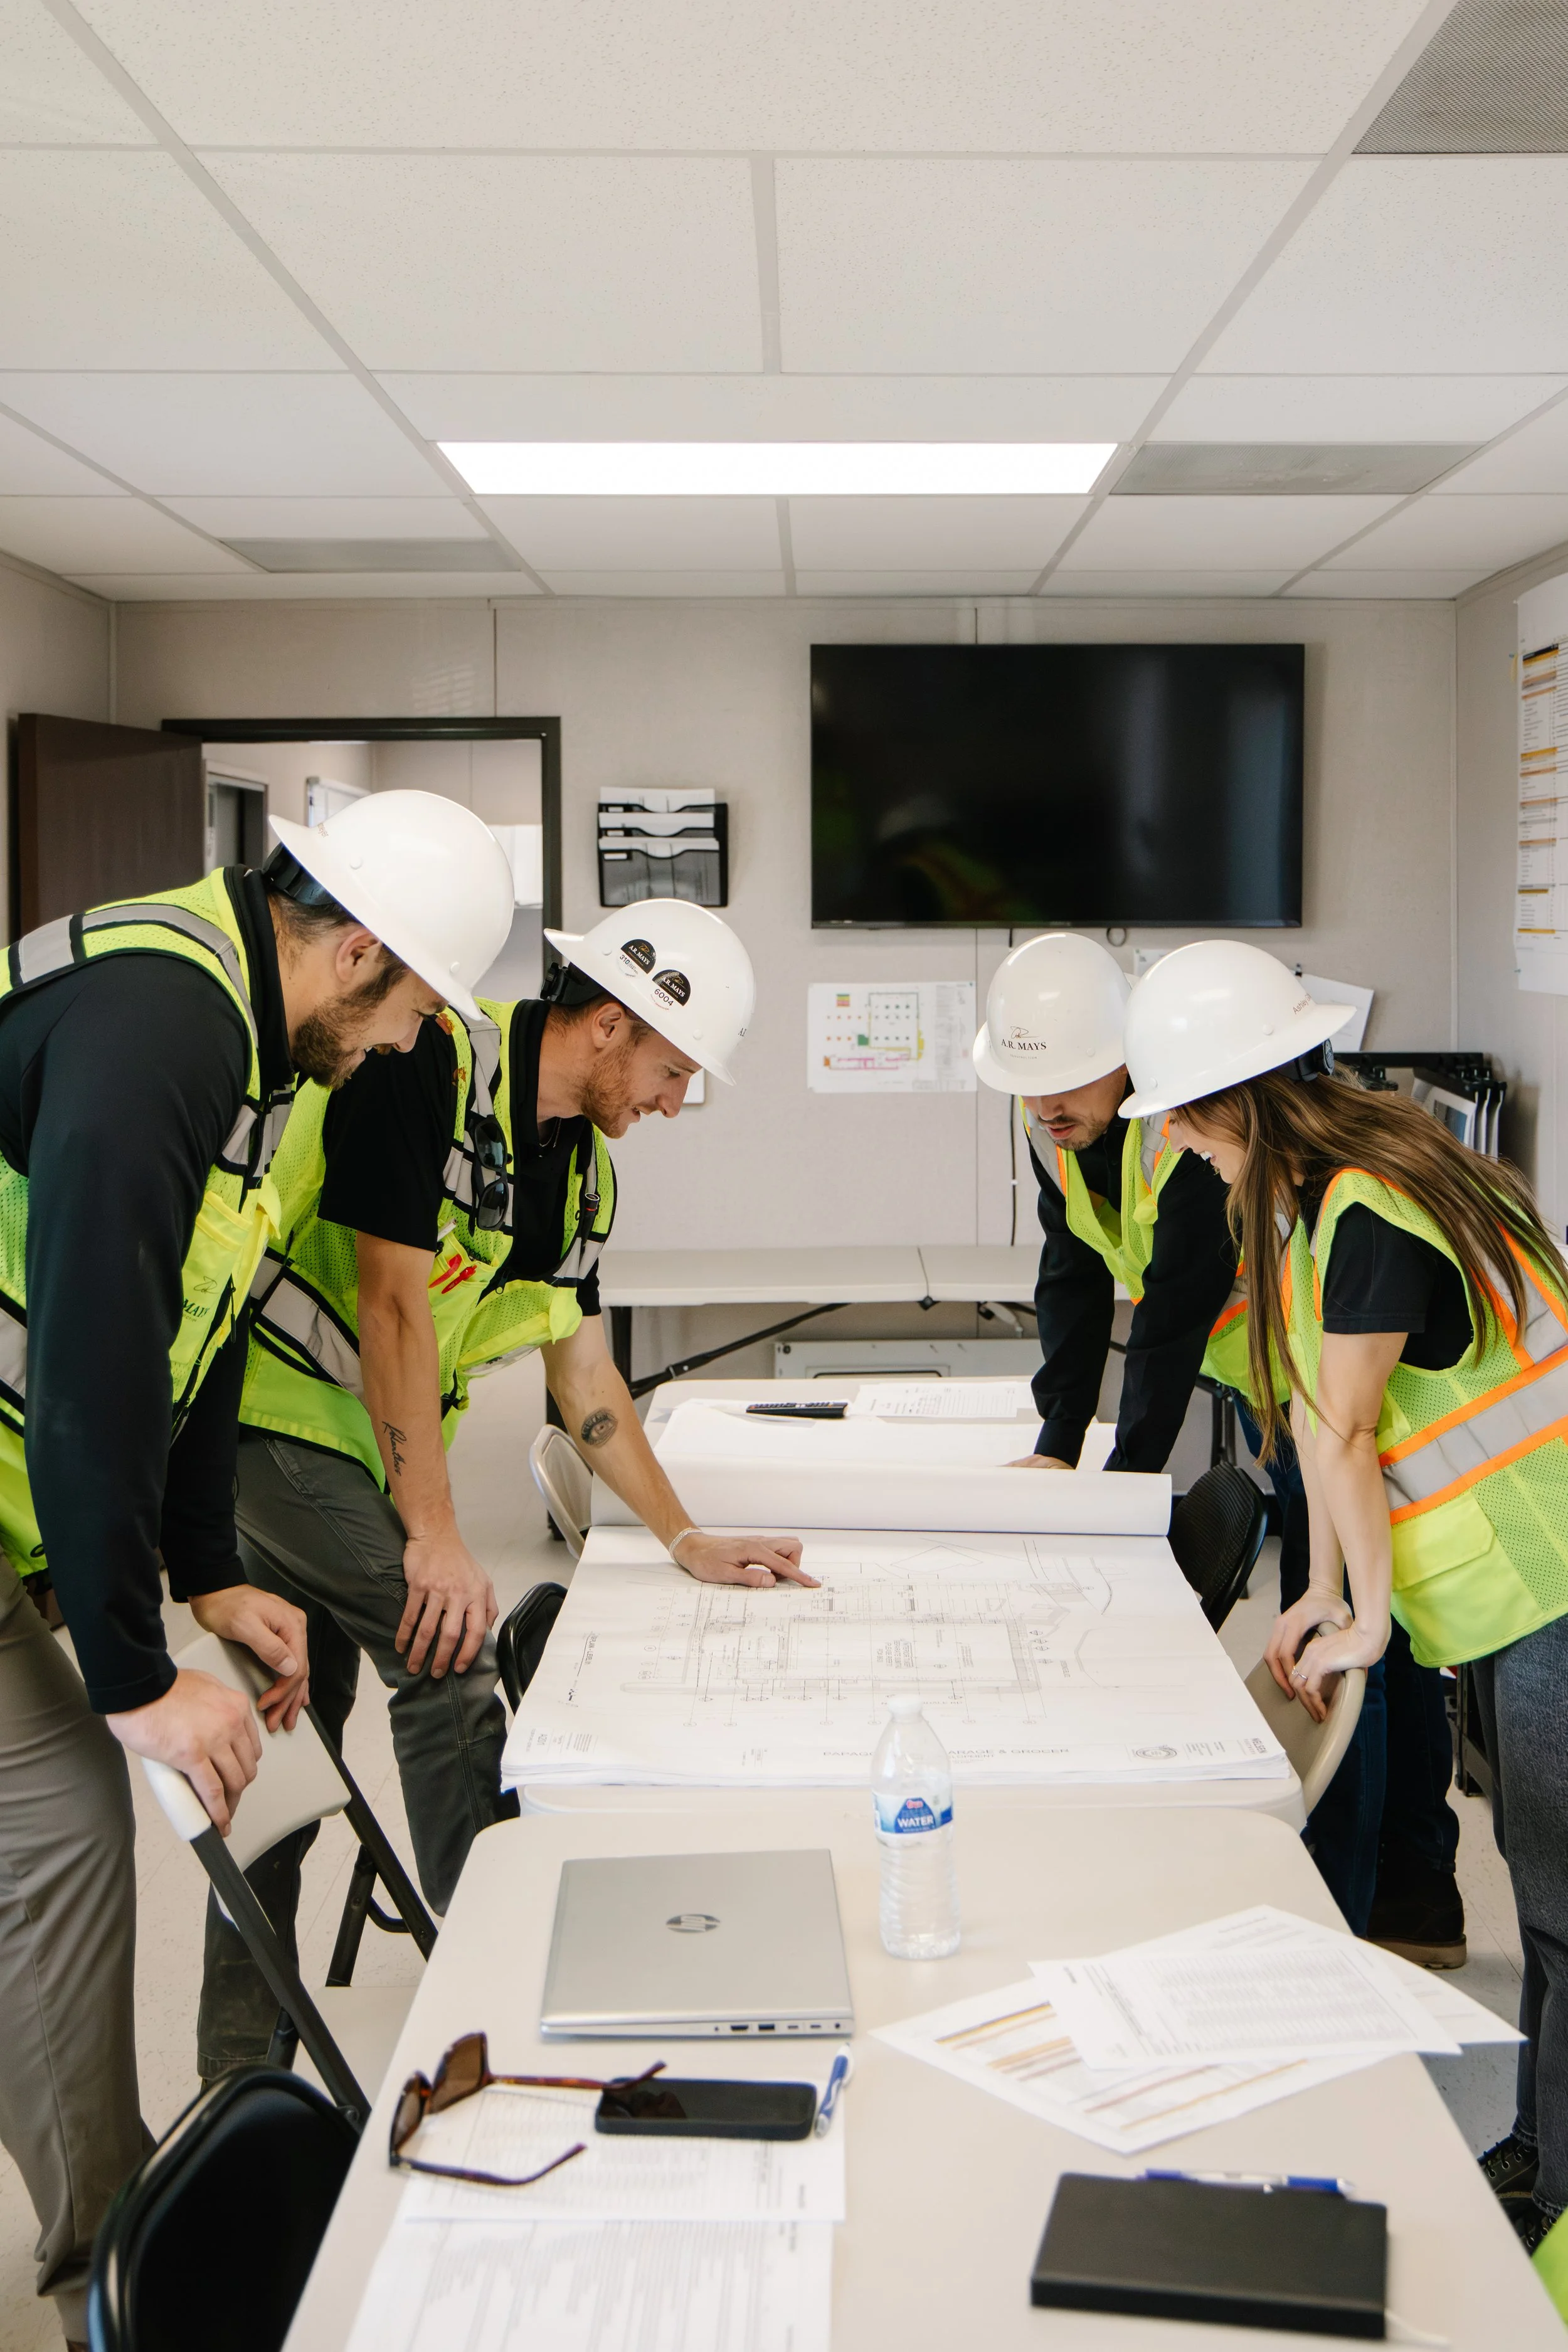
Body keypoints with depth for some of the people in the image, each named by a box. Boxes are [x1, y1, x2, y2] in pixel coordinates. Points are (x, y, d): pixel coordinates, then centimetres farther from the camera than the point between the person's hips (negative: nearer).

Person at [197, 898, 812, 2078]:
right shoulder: (433, 1063, -20)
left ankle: (241, 2071, 25)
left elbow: (583, 1368, 13)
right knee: (450, 1649, -17)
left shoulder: (584, 1169, 7)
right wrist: (435, 1537, -22)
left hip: (356, 1447, 9)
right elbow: (393, 1303, -23)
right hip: (267, 1409, -9)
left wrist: (688, 1542, 10)